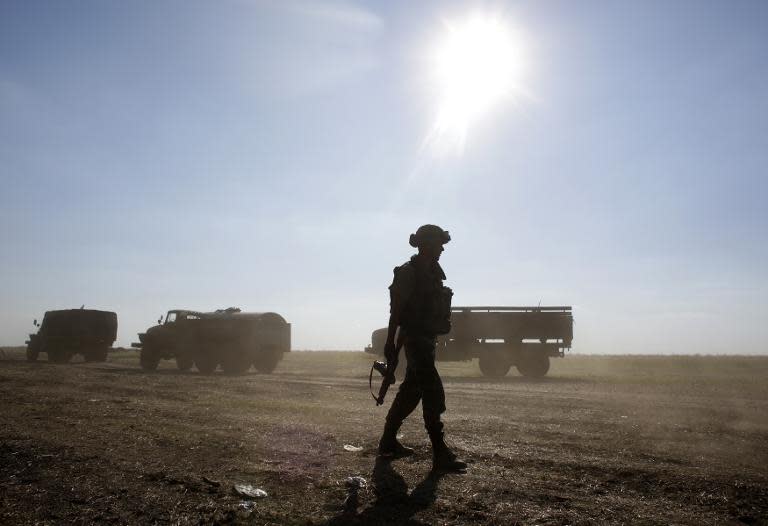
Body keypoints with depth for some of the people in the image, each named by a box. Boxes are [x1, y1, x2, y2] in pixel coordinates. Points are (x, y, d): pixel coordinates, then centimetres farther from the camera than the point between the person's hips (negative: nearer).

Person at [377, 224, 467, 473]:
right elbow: (396, 310, -16)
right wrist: (390, 342, -19)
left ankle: (388, 442, 28)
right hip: (415, 339, -10)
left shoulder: (432, 271, 14)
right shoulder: (408, 272, -13)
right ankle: (441, 456, -10)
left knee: (411, 391, 16)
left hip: (427, 339, 10)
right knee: (433, 394, -12)